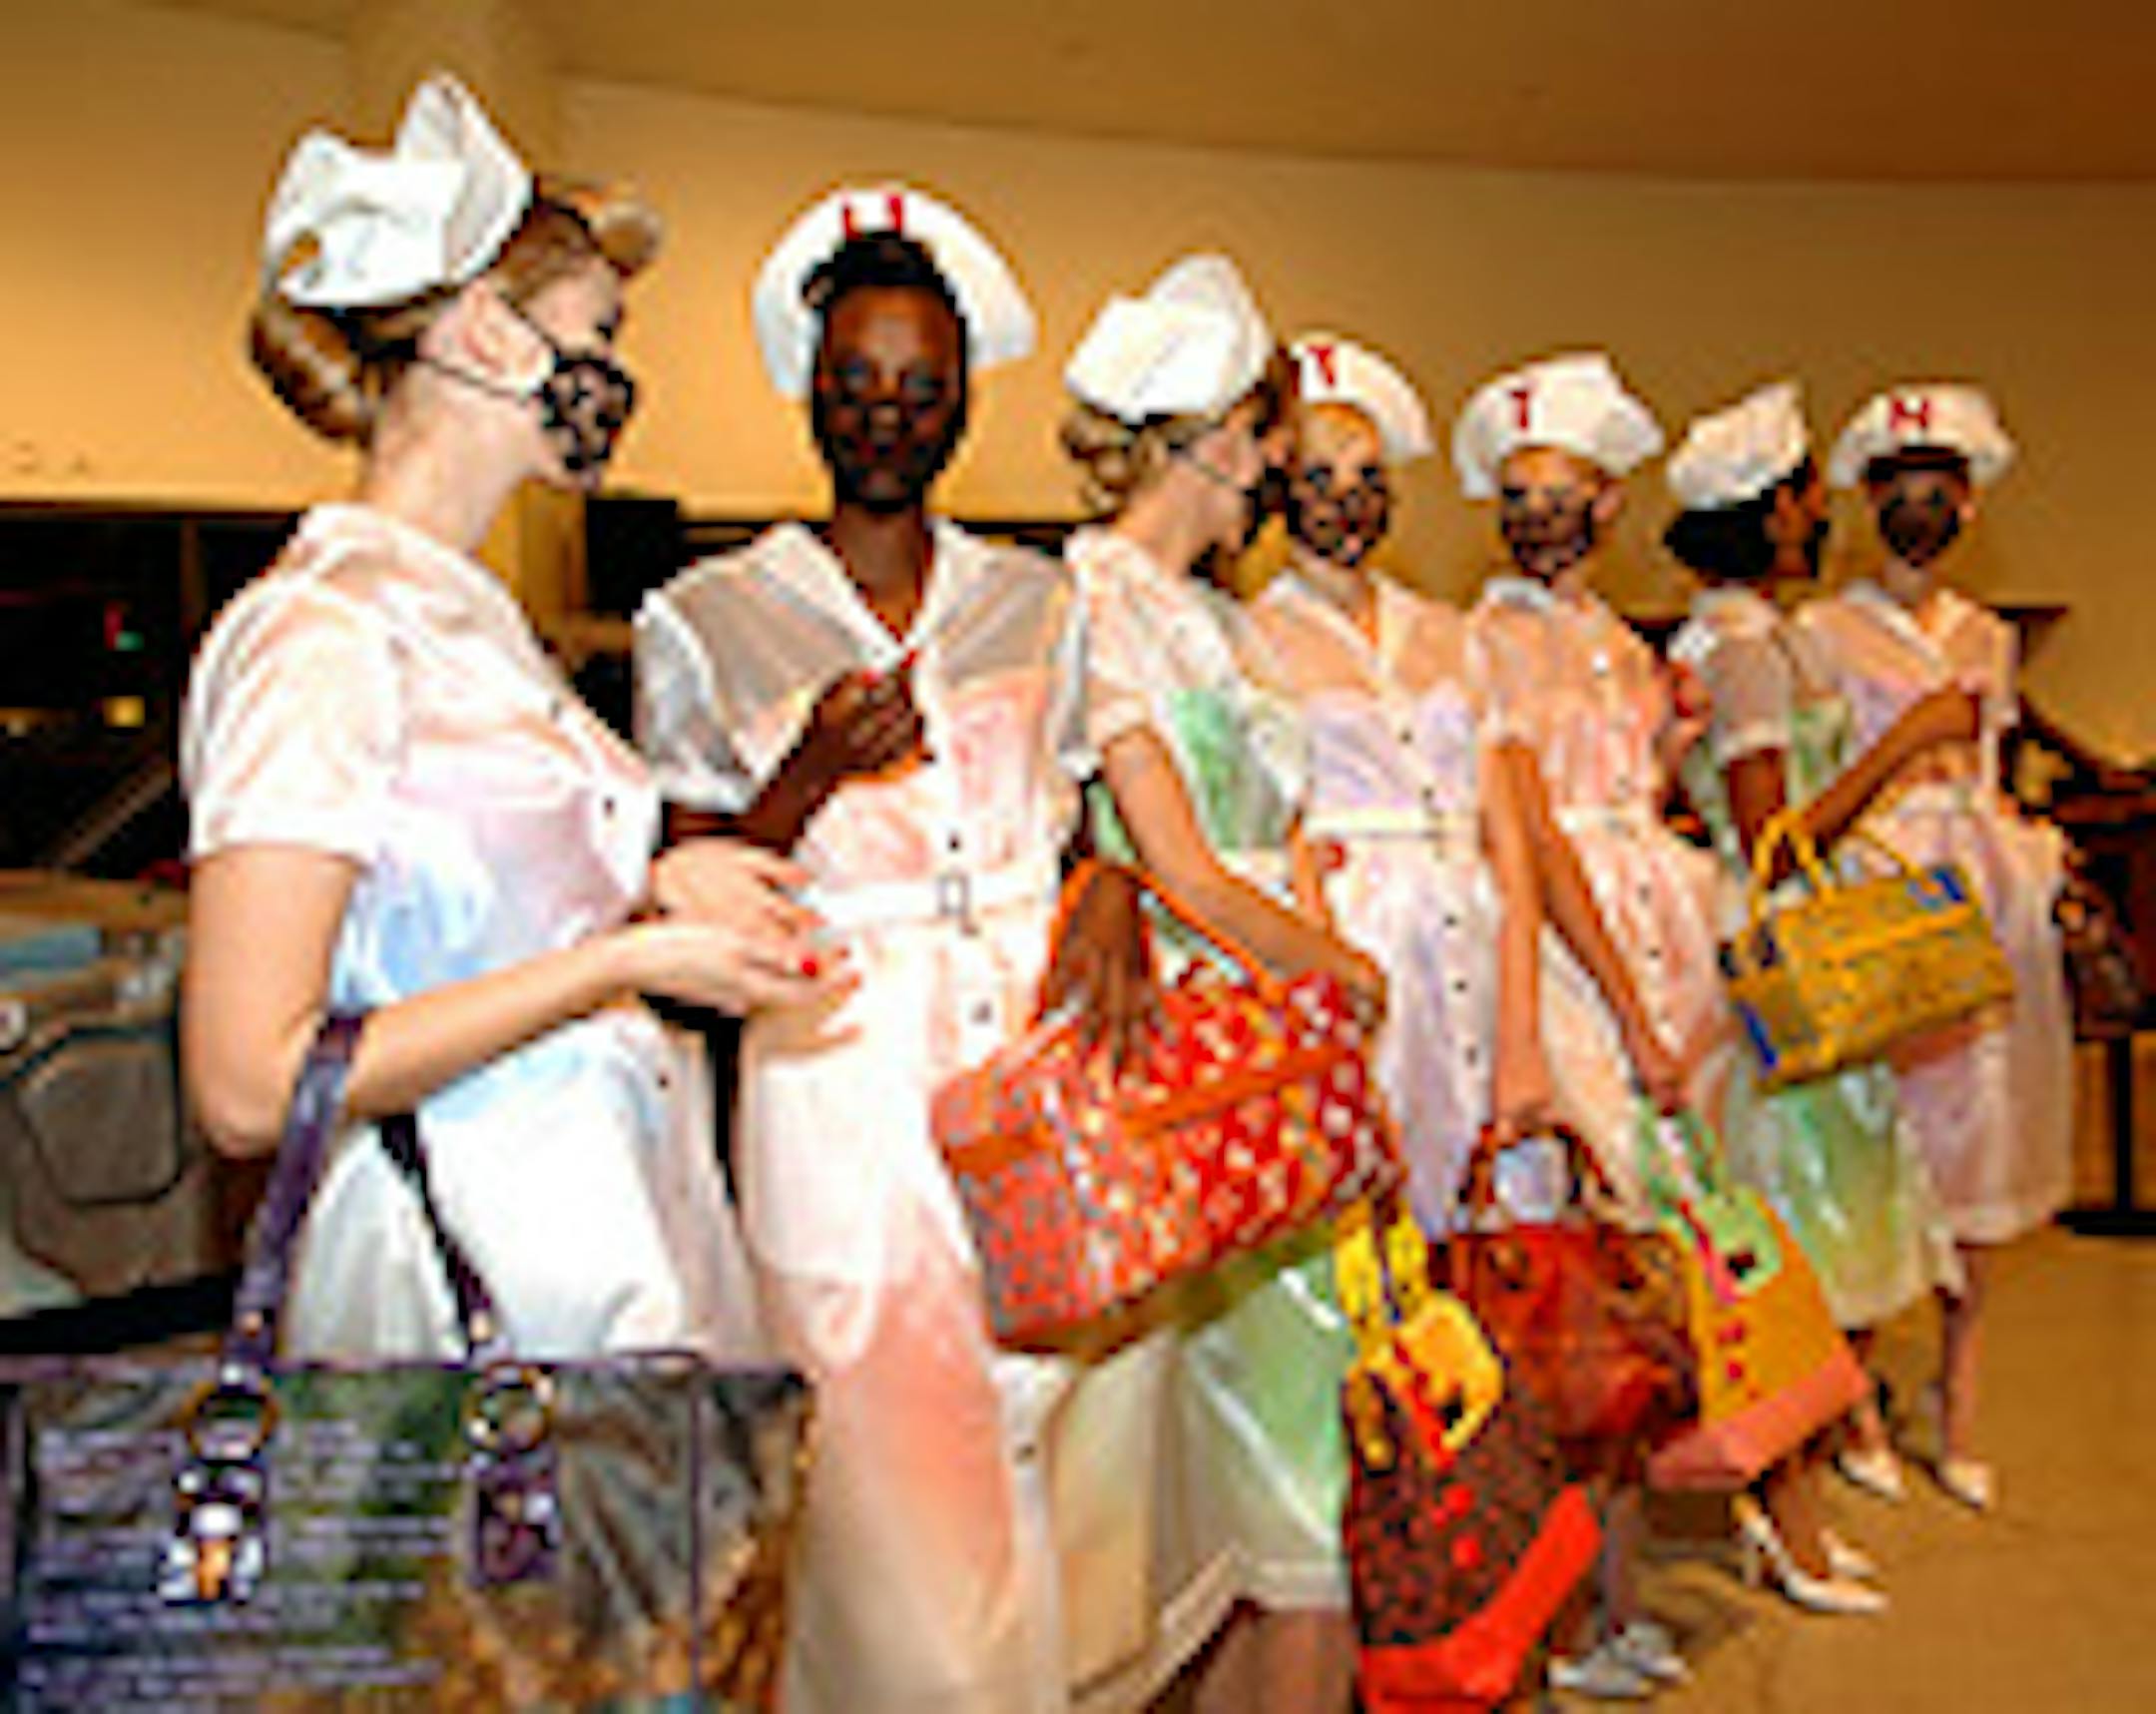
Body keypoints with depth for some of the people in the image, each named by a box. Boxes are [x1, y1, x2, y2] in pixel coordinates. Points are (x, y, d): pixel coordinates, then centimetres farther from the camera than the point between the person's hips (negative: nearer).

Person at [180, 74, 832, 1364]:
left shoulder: (472, 618, 10)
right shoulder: (321, 633, -16)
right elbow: (251, 1087, -20)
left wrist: (651, 892, 1)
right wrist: (626, 957, -18)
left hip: (620, 1214, 8)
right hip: (476, 1277, -8)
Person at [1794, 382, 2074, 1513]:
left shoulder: (1987, 637, 17)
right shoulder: (1822, 631, 2)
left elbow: (1991, 781, 20)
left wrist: (2041, 862, 10)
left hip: (1984, 900, 5)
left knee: (1982, 1134, 3)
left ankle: (1956, 1406, 13)